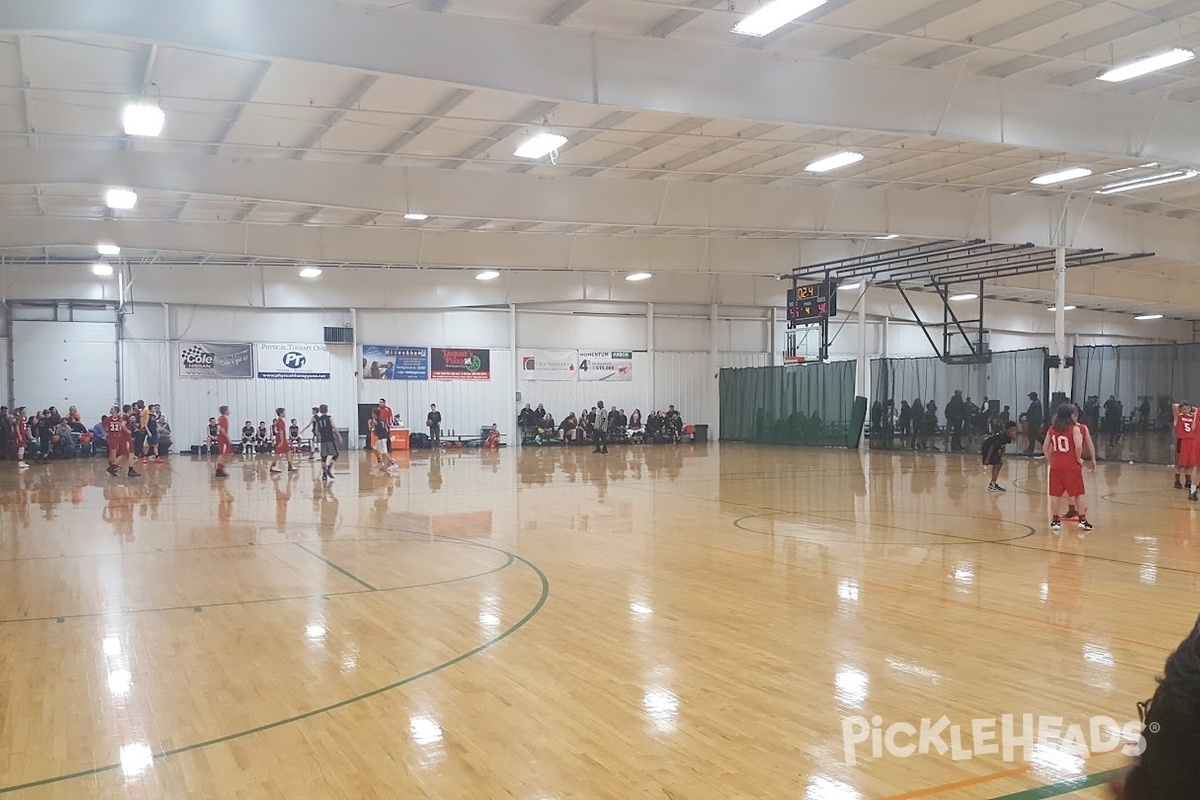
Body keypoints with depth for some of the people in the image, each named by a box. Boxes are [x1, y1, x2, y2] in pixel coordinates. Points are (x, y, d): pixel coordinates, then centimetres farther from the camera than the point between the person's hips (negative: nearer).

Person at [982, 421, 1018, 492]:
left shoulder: (1009, 437, -8)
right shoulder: (1001, 437, -33)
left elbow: (1003, 447, 9)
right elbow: (992, 447, -30)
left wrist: (1001, 457, 5)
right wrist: (987, 459, -26)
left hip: (995, 448, 10)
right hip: (987, 447, -10)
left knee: (1000, 464, 13)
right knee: (996, 464, -15)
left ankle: (993, 483, 23)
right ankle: (992, 485, -12)